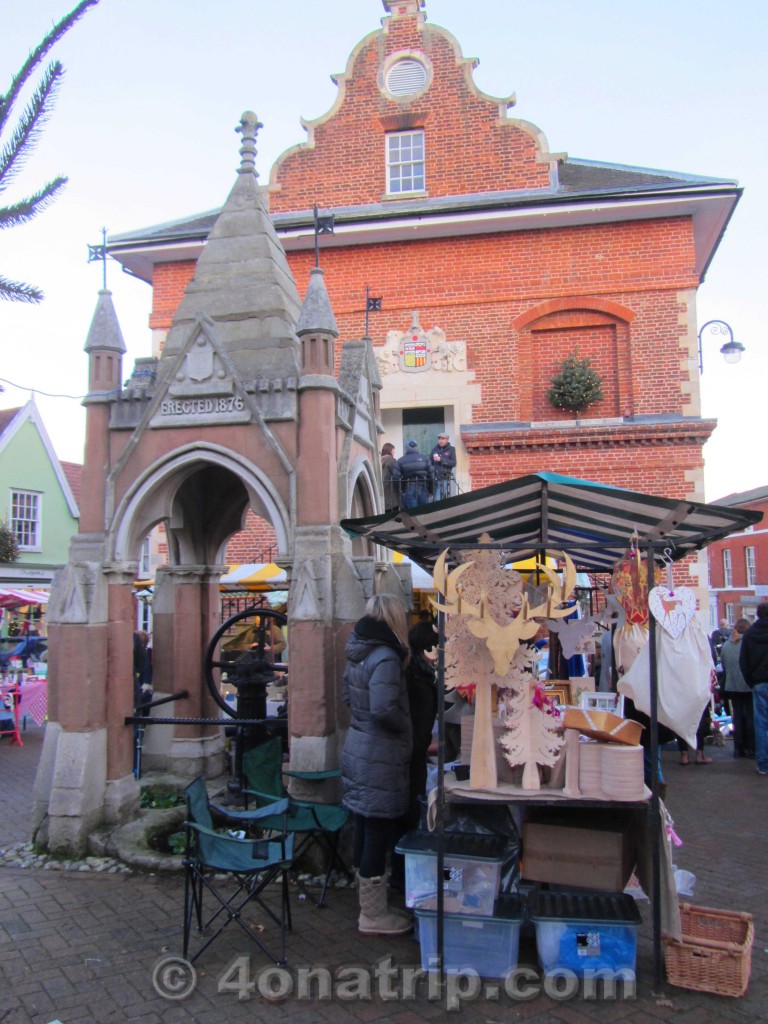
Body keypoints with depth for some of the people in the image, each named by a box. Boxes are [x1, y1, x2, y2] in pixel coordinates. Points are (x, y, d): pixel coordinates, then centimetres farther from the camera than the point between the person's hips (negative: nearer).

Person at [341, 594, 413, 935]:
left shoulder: (357, 654, 7)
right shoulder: (385, 658, -20)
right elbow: (384, 709, -29)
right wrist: (406, 727, -12)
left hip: (357, 750, 9)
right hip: (380, 760, -9)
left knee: (364, 833, 17)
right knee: (378, 837, 3)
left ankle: (371, 906, 32)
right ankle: (373, 916, 15)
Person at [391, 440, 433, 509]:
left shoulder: (400, 461, 1)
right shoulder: (424, 459, 6)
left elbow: (395, 477, -7)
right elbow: (431, 475, 3)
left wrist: (401, 489, 6)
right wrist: (431, 490, 12)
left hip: (408, 491, -2)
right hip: (423, 490, 2)